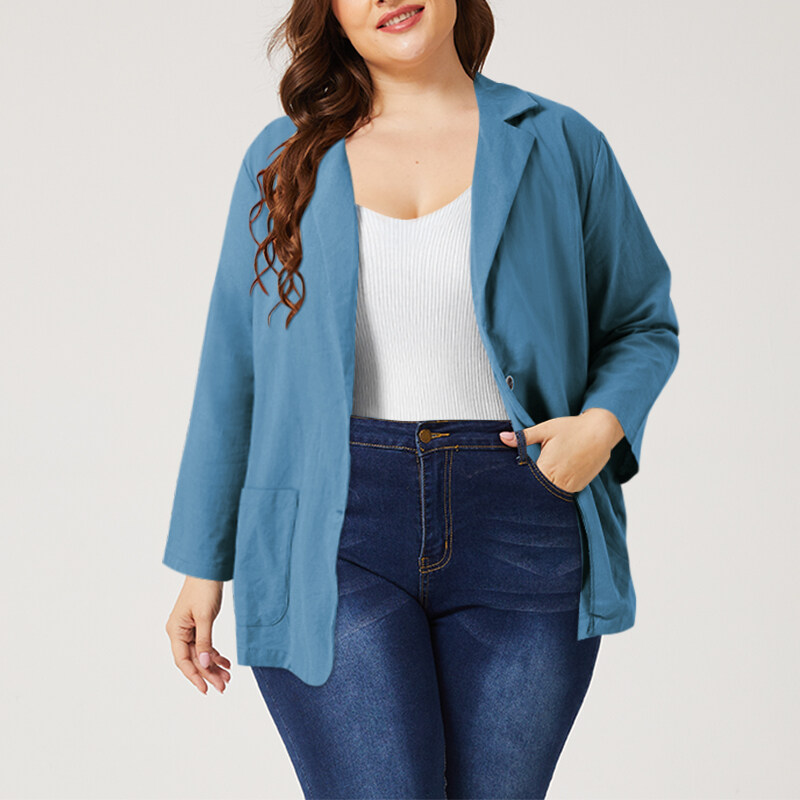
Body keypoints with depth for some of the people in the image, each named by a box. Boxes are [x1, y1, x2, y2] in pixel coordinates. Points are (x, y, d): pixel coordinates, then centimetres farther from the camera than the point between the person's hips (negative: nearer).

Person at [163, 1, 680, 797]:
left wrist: (604, 422, -6)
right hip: (338, 529, 0)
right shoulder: (284, 157, 9)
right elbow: (232, 370, 11)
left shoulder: (558, 144, 7)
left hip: (516, 532, 1)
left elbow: (643, 322, 15)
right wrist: (201, 564, 9)